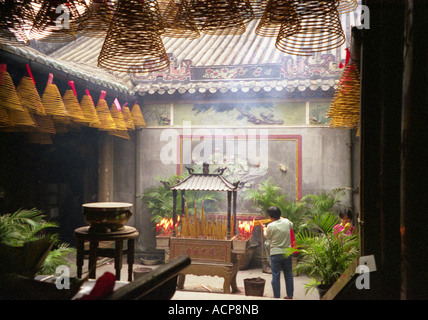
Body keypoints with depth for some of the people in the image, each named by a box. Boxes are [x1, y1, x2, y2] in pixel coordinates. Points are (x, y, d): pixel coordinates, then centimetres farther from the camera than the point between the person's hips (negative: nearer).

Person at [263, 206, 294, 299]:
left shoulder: (271, 226, -13)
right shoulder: (286, 222, -2)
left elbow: (267, 236, 5)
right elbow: (291, 225, 23)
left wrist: (264, 228, 25)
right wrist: (281, 218, 34)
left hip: (275, 254, -4)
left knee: (276, 276, 3)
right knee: (288, 274, 14)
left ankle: (276, 297, 7)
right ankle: (290, 295, 22)